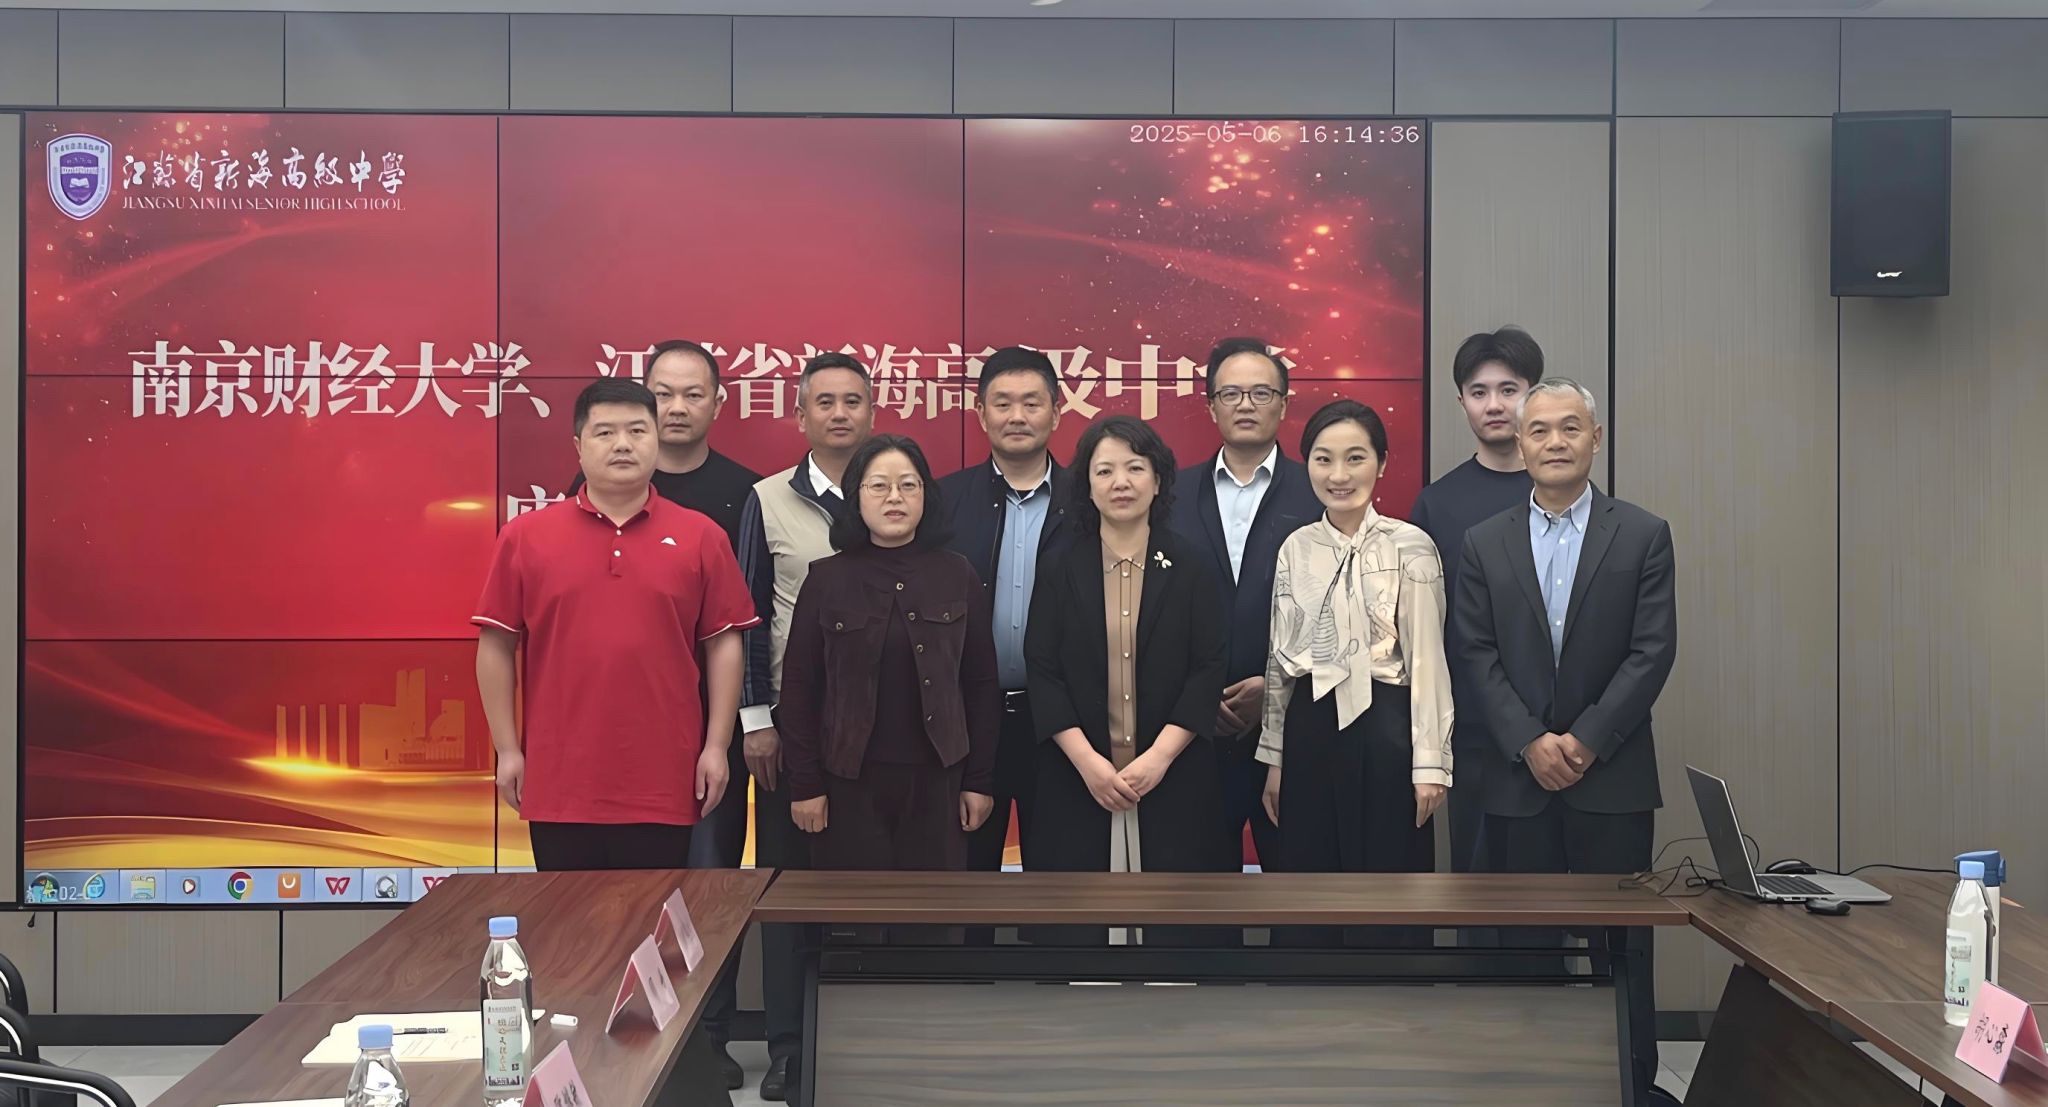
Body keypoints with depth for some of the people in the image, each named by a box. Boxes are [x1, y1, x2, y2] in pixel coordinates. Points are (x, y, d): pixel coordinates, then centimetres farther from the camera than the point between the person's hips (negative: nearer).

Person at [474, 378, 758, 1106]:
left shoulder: (698, 538, 2)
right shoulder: (527, 537, 2)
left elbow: (724, 644, 3)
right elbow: (496, 646, 4)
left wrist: (716, 746, -2)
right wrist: (507, 748, 0)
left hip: (664, 780, 0)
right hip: (561, 781, 0)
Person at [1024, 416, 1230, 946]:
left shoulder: (1190, 568, 4)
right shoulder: (1060, 572, 6)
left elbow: (1208, 670, 0)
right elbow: (1042, 672, 1)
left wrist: (1159, 756, -11)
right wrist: (1087, 760, -11)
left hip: (1173, 778, 0)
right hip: (1076, 779, 1)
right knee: (1076, 916, 1)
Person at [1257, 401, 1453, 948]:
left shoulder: (1410, 547, -5)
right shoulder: (1295, 548, 7)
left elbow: (1427, 660, -6)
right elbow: (1279, 658, 12)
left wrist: (1428, 763, -9)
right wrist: (1275, 756, 11)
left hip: (1384, 729, -4)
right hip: (1310, 729, 4)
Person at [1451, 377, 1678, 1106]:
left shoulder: (1643, 535, 2)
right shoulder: (1485, 543, 7)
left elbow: (1652, 653, -4)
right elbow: (1477, 656, 1)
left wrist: (1586, 740, -12)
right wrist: (1531, 743, -10)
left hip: (1613, 776, -1)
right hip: (1518, 778, 2)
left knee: (1620, 944, 4)